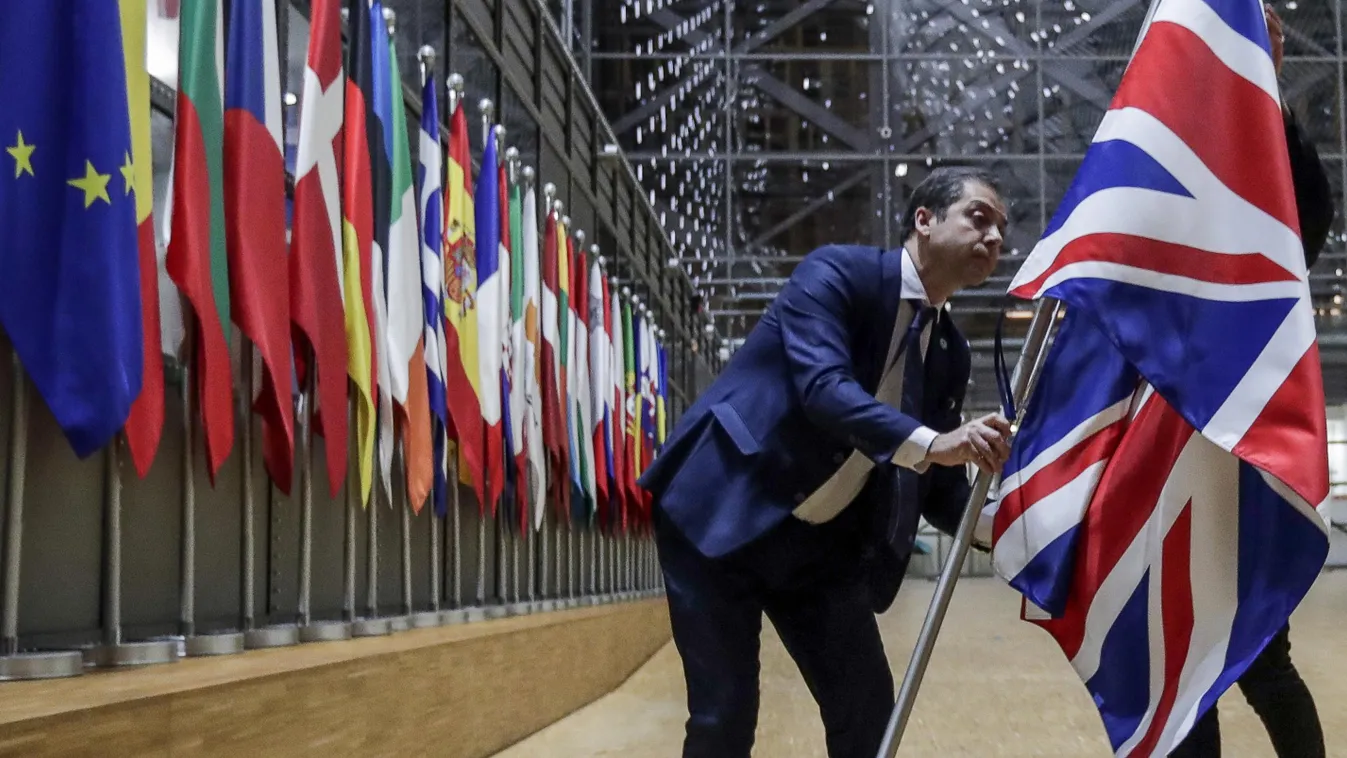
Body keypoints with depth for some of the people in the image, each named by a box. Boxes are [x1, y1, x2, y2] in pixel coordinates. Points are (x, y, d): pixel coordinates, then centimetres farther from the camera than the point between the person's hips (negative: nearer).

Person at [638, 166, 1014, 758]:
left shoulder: (950, 353, 9)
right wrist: (927, 442, -40)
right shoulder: (837, 272, -11)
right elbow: (821, 386, -28)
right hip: (721, 515, -6)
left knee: (867, 709, 3)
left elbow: (937, 488, 9)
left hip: (821, 544, 7)